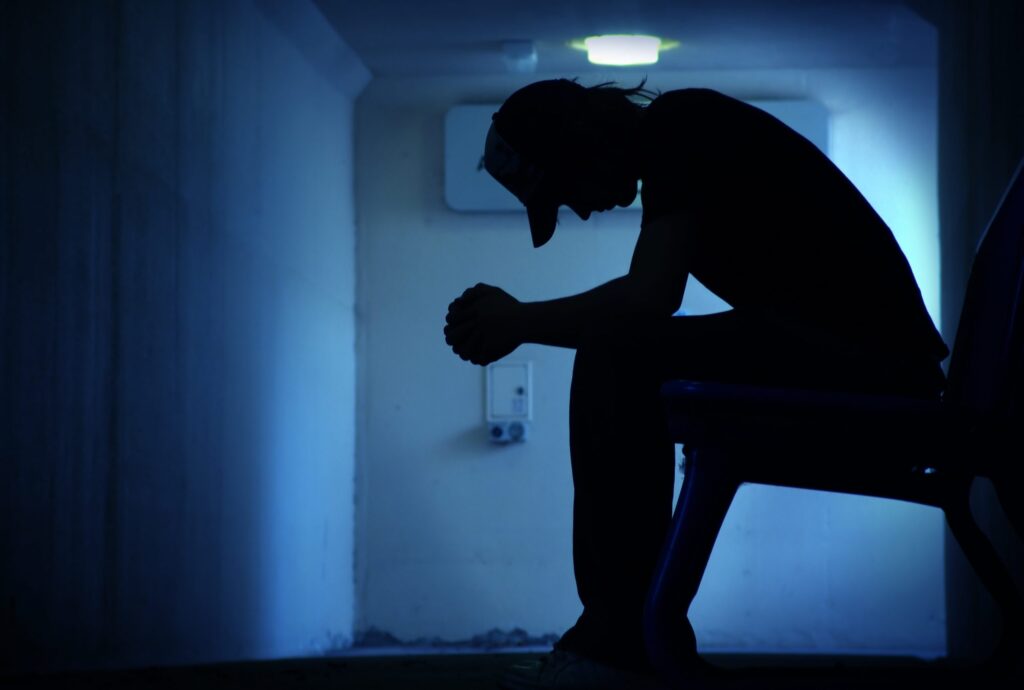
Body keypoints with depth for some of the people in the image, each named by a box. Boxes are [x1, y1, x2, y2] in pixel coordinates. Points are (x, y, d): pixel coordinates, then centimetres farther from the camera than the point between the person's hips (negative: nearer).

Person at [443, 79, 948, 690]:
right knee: (613, 369, 12)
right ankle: (612, 633, 8)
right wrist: (517, 321, 10)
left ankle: (631, 640, -12)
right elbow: (645, 308, 19)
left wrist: (521, 323, -7)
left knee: (614, 352, -18)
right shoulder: (678, 142, 19)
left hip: (873, 361, -10)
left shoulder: (681, 126, -9)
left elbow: (649, 297, -20)